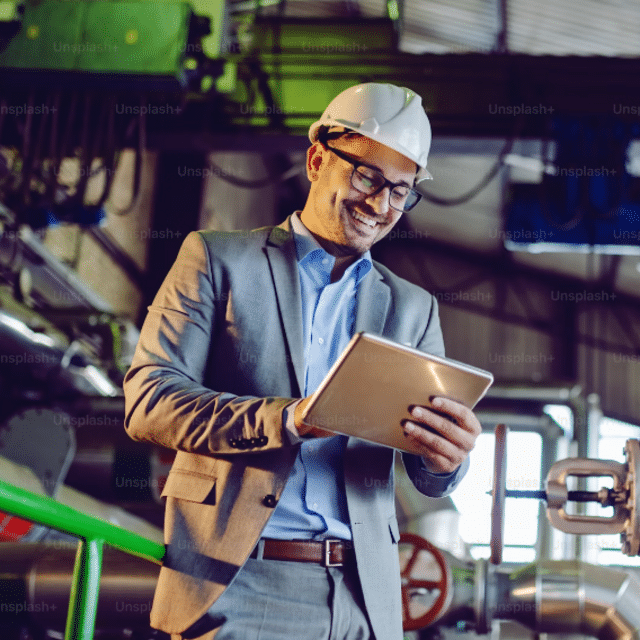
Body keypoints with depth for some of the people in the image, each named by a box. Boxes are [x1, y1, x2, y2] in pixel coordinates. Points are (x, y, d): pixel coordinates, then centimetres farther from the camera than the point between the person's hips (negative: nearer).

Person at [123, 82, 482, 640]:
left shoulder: (413, 308, 14)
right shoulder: (217, 259, 4)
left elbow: (431, 479, 10)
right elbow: (148, 400, -6)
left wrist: (447, 457, -15)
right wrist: (284, 419, -21)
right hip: (234, 587, -3)